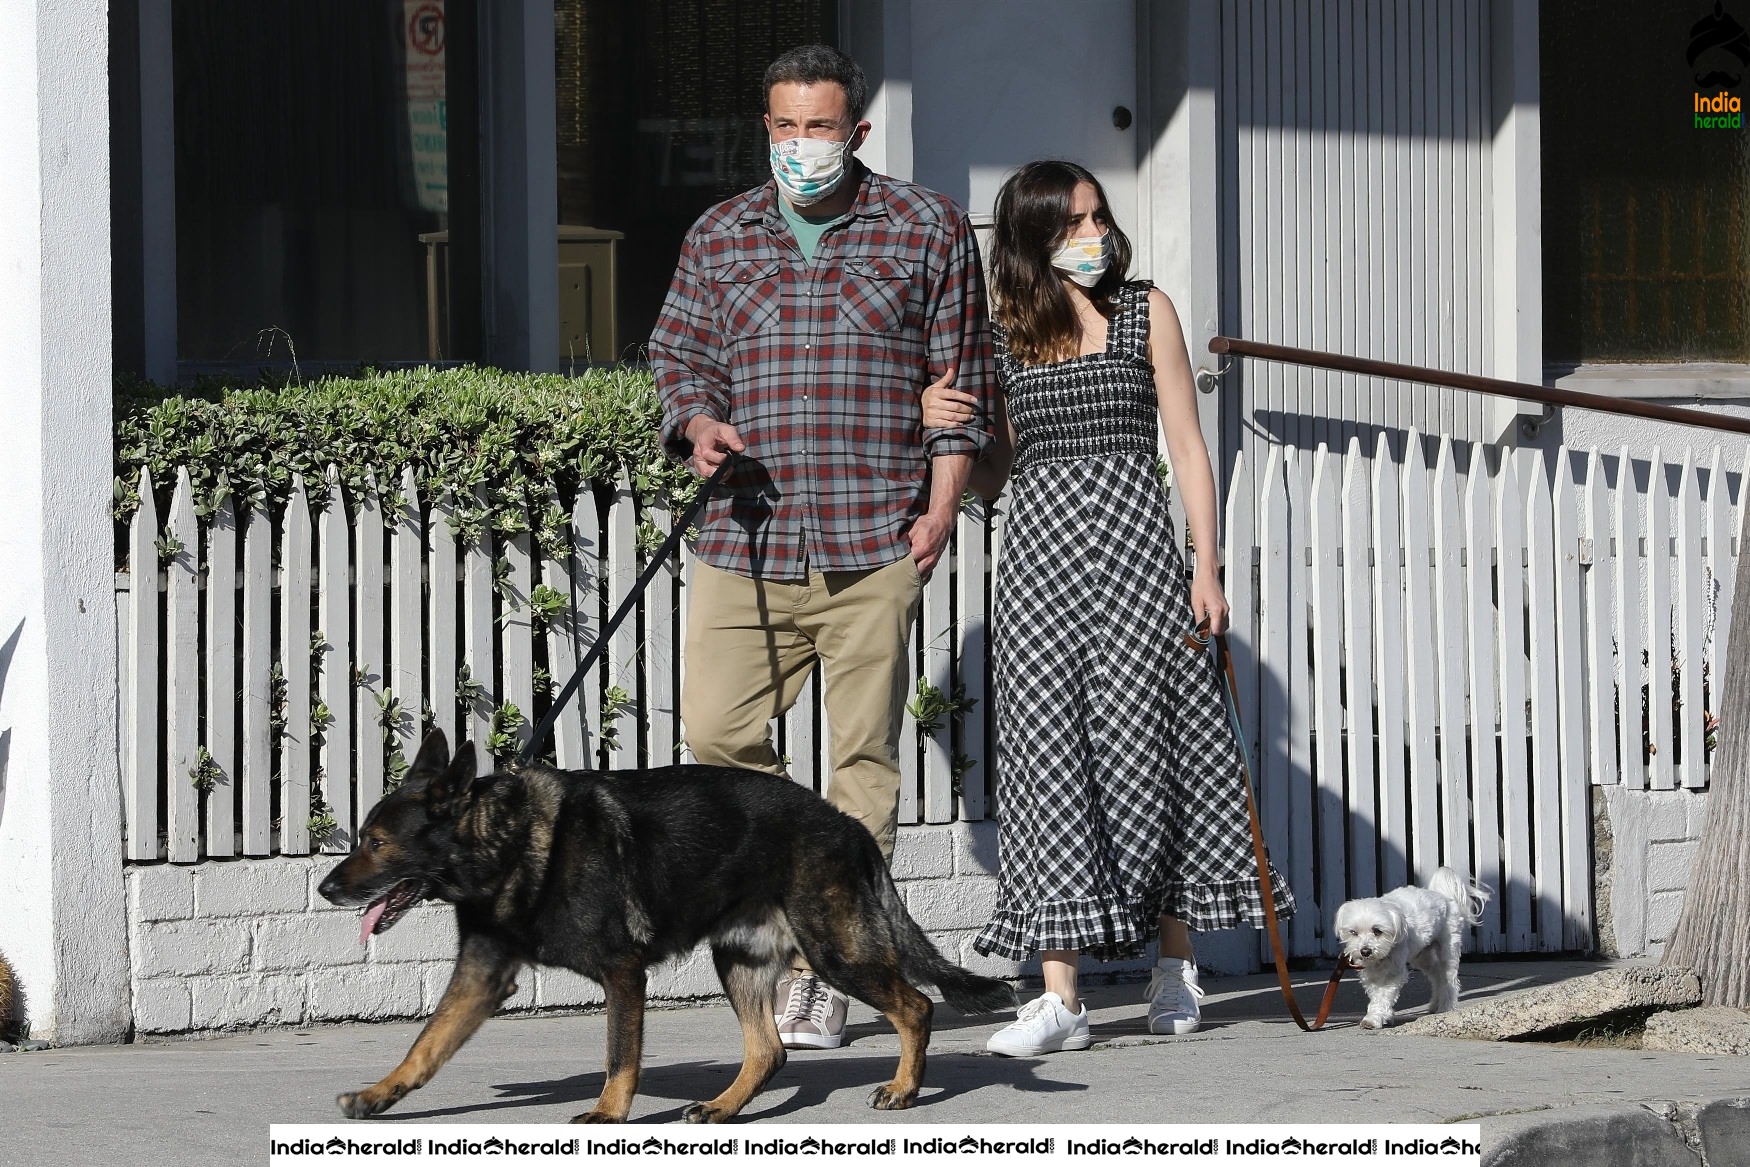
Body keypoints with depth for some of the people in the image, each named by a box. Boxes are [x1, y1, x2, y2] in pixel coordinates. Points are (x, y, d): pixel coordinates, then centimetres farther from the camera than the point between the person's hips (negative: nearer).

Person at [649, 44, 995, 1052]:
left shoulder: (929, 231, 6)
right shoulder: (720, 239, 13)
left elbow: (963, 378, 6)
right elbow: (681, 356, 18)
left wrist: (940, 507, -2)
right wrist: (699, 423, -5)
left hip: (876, 543, -3)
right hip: (748, 540, 3)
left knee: (864, 756, -2)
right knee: (716, 729, -4)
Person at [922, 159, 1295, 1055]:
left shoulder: (1145, 313, 8)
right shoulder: (1000, 336, 11)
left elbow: (1187, 447, 7)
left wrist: (1206, 567, 0)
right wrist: (939, 424, -5)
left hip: (1132, 541, -1)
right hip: (1037, 545, 1)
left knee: (1140, 744, -4)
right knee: (1049, 754, -7)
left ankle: (1176, 964, 13)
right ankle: (1060, 996, -11)